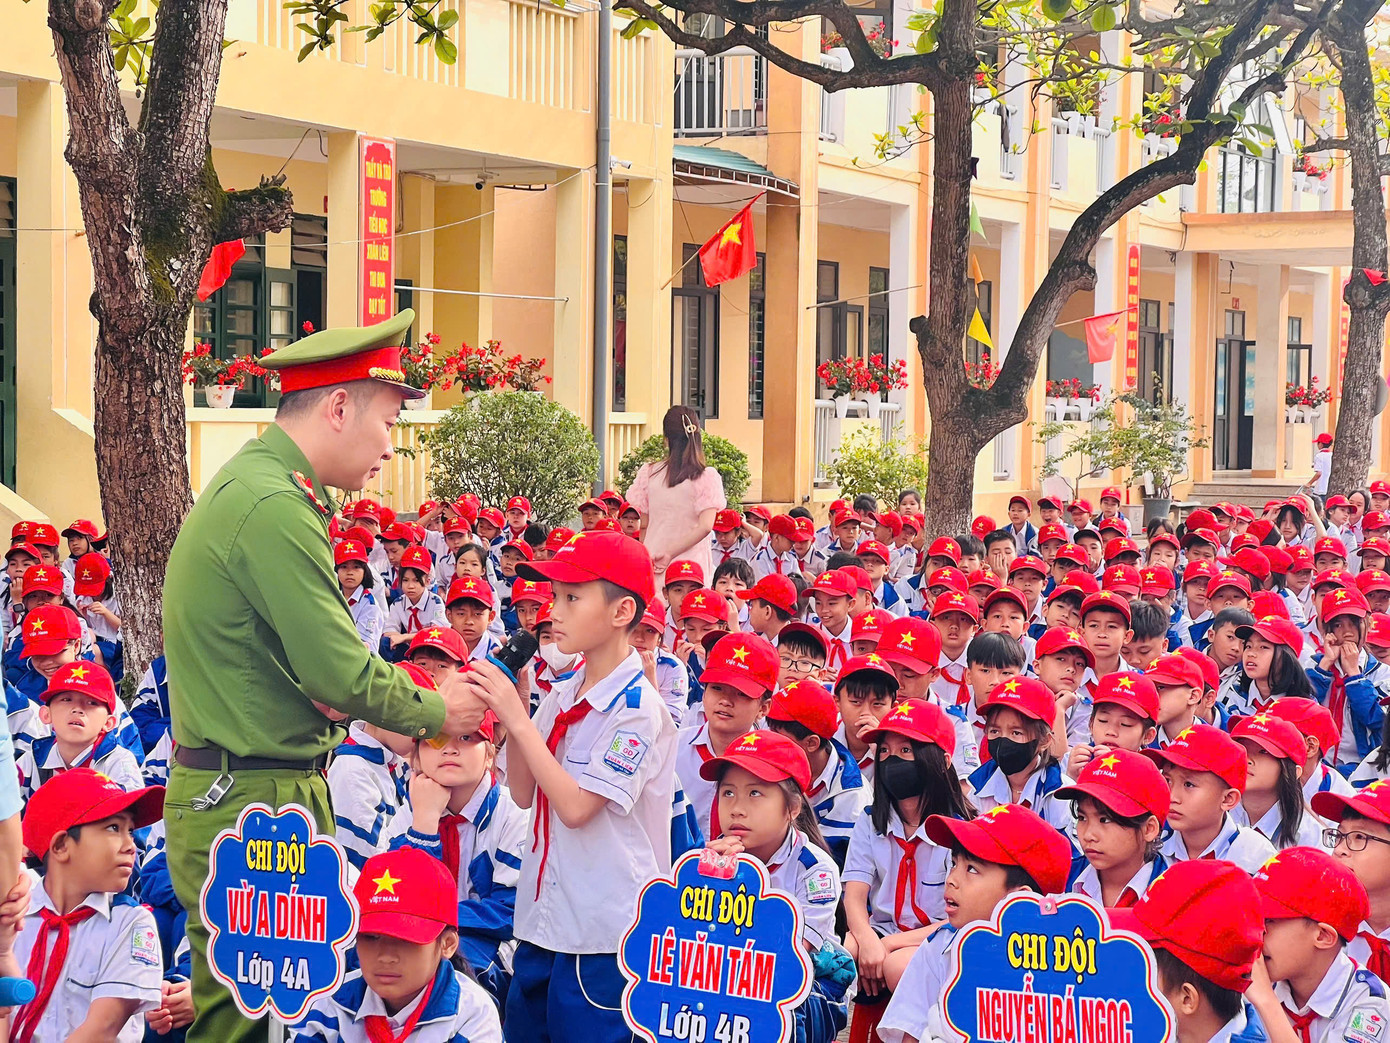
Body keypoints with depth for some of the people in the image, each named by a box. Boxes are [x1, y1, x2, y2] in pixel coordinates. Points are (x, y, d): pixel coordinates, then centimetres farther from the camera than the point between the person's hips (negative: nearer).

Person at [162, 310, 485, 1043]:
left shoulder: (252, 483, 14)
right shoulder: (275, 508, -19)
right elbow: (342, 674, -18)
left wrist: (393, 722, 5)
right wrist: (434, 712, -1)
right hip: (253, 806, -10)